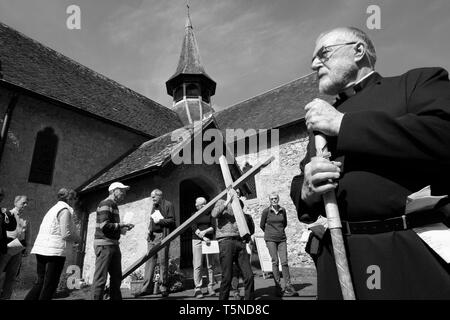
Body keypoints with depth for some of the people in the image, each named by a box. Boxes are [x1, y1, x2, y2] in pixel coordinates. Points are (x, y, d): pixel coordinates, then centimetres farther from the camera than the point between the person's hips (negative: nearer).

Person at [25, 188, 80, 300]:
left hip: (41, 249, 9)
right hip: (55, 251, -9)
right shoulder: (65, 210, -10)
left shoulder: (54, 208, 19)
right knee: (50, 285, 1)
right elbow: (66, 234, -16)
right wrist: (78, 238, 2)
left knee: (40, 282, 16)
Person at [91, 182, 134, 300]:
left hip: (114, 245, 10)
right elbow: (104, 226, -21)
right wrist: (122, 225, -11)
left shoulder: (114, 206, 18)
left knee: (116, 277, 14)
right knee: (101, 278, -6)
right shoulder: (105, 204, -11)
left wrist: (122, 229, 9)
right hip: (104, 244, -10)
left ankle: (116, 298, 23)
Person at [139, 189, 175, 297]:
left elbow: (172, 221, -7)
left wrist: (160, 221, -12)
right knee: (150, 261, 1)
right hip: (152, 236, 6)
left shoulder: (168, 205, 0)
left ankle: (164, 287, 5)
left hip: (162, 236, -6)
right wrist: (149, 229, 10)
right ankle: (147, 287, 4)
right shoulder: (154, 207, 22)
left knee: (163, 262, -3)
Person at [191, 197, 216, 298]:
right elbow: (194, 228, -4)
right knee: (197, 265, -6)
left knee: (210, 265, 2)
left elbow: (213, 227, 3)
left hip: (209, 240, 2)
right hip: (197, 241, -1)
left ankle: (211, 287, 9)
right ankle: (198, 289, -1)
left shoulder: (210, 214, 11)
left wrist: (205, 231, -17)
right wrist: (204, 238, -17)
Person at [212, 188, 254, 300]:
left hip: (240, 242, 5)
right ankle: (223, 298, 12)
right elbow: (214, 214, -14)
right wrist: (227, 201, -10)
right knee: (227, 277, -4)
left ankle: (249, 298, 13)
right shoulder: (222, 203, 9)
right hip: (226, 241, -5)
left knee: (249, 275, -1)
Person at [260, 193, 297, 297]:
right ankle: (278, 287, 2)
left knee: (284, 261, -2)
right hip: (270, 239, -2)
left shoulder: (283, 210, 4)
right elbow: (262, 225, 8)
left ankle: (288, 286, 4)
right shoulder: (266, 211, -4)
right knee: (275, 262, -4)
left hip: (282, 239, 3)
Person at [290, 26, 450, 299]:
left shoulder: (419, 81, 3)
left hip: (418, 254, -4)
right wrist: (306, 192, -9)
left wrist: (343, 124, -13)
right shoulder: (321, 120, 17)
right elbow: (301, 185, 15)